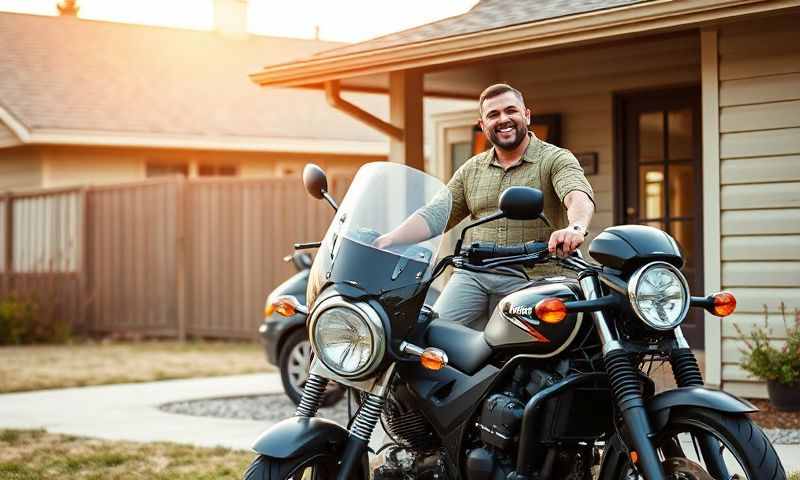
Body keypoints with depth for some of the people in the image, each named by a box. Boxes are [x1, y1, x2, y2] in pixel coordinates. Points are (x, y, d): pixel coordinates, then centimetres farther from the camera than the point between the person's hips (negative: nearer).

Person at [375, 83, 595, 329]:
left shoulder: (556, 159, 2)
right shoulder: (471, 170, 19)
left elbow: (579, 196, -17)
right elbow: (435, 216, 17)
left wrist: (575, 227, -40)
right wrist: (389, 240, 2)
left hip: (529, 281, -4)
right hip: (472, 276, 4)